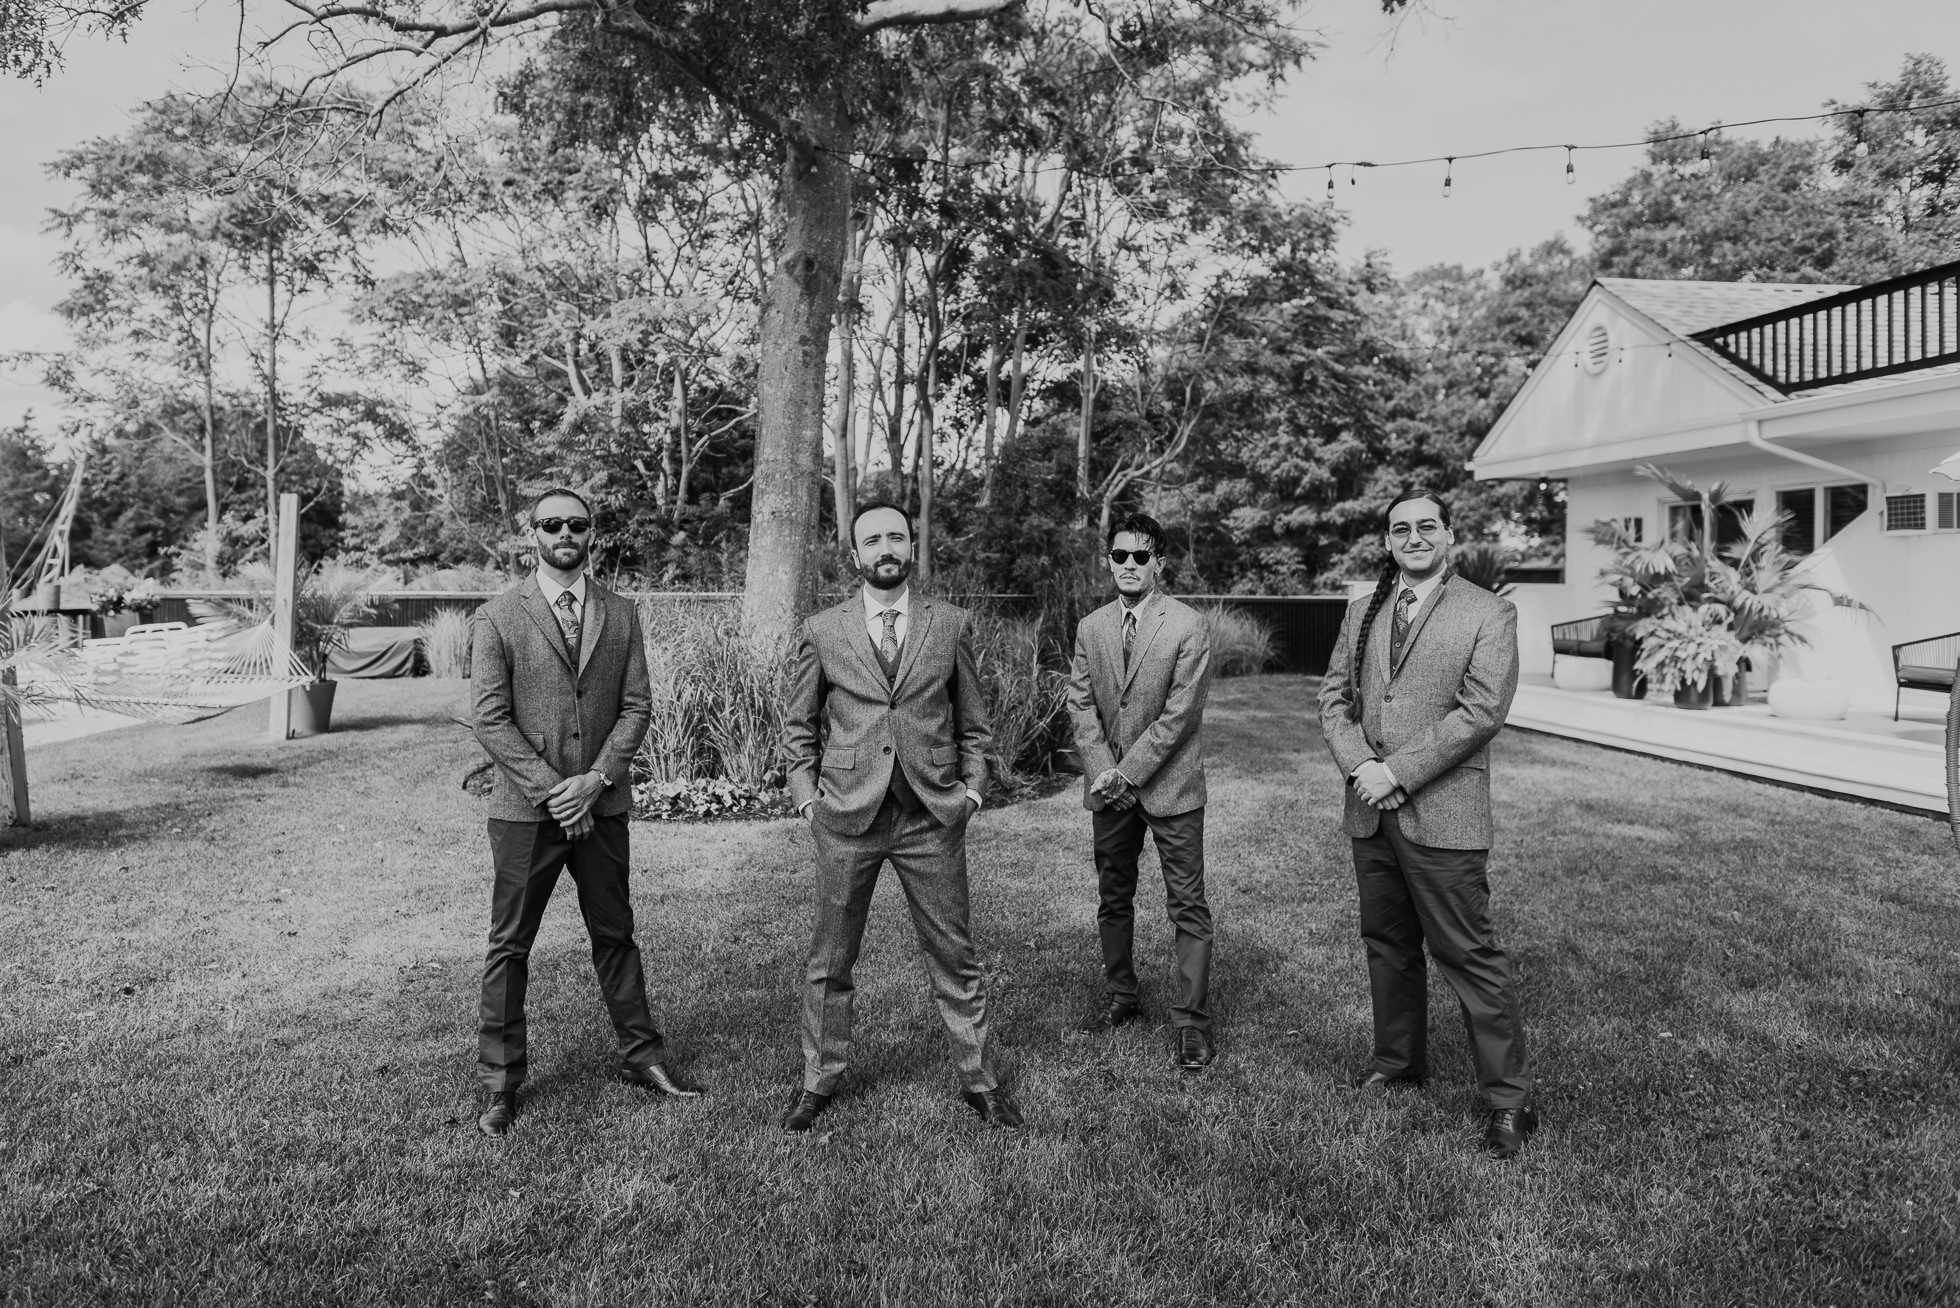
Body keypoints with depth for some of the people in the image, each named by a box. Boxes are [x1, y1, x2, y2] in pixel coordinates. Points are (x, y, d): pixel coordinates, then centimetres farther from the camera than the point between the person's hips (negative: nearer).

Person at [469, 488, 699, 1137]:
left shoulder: (620, 614, 5)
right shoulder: (497, 617, -3)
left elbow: (637, 706, 1)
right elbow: (491, 718, -8)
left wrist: (595, 780, -11)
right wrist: (551, 791, -14)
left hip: (601, 805, 2)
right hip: (525, 809, -2)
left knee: (615, 935, 13)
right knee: (510, 945, 7)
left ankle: (641, 1056, 27)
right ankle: (501, 1081, 21)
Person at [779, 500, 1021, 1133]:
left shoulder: (951, 625, 4)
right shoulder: (821, 632, 2)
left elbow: (973, 723, 11)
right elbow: (798, 726, 10)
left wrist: (971, 785, 3)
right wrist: (807, 793, 2)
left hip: (933, 817, 0)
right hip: (846, 817, 0)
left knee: (954, 955, 8)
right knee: (830, 959, 10)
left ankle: (977, 1077, 24)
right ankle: (820, 1078, 28)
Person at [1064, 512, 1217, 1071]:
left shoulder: (1189, 627, -9)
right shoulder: (1090, 628, 7)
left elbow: (1180, 714, -14)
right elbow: (1081, 704, 4)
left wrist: (1127, 771, -15)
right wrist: (1102, 771, -9)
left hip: (1170, 785, -4)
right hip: (1108, 786, 5)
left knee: (1188, 905, -1)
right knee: (1113, 899, 15)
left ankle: (1190, 1020, 8)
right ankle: (1120, 996, 31)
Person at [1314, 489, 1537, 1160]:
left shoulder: (1489, 614, -4)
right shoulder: (1362, 612, 13)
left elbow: (1481, 711, -13)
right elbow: (1334, 696, 10)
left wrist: (1398, 772, -17)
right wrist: (1358, 764, -8)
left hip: (1441, 815, -5)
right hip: (1371, 812, 6)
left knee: (1468, 954, -2)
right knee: (1387, 944, 17)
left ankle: (1509, 1099, 11)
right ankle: (1397, 1060, 35)